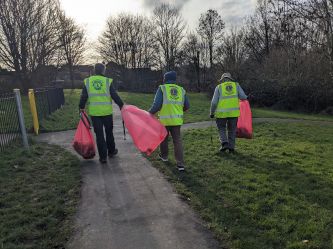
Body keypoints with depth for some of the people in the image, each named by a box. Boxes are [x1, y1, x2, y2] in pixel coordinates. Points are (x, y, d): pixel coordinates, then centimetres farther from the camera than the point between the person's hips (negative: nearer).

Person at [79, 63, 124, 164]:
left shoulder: (87, 81, 2)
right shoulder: (108, 81, -4)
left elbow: (83, 97, 4)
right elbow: (115, 96, -5)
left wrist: (81, 107, 17)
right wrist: (121, 105, 5)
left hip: (94, 112, 1)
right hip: (107, 111, -1)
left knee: (99, 134, 7)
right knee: (109, 132, 17)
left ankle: (103, 157, 8)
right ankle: (111, 151, 32)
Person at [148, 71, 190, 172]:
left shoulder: (162, 88, -6)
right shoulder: (181, 90, 6)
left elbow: (156, 105, -13)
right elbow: (187, 106, 10)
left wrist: (150, 112, 4)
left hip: (164, 120, -2)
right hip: (177, 120, 3)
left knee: (163, 138, 19)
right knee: (177, 140, 5)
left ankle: (164, 156, 40)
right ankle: (180, 164, -2)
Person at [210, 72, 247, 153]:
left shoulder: (219, 87, 3)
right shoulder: (236, 85, 7)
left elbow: (214, 102, -4)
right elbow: (243, 97, -2)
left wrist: (212, 112, 8)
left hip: (222, 112, -2)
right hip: (234, 112, 2)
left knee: (221, 129, 14)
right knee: (232, 130, 14)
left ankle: (224, 143, -4)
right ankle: (231, 147, 12)